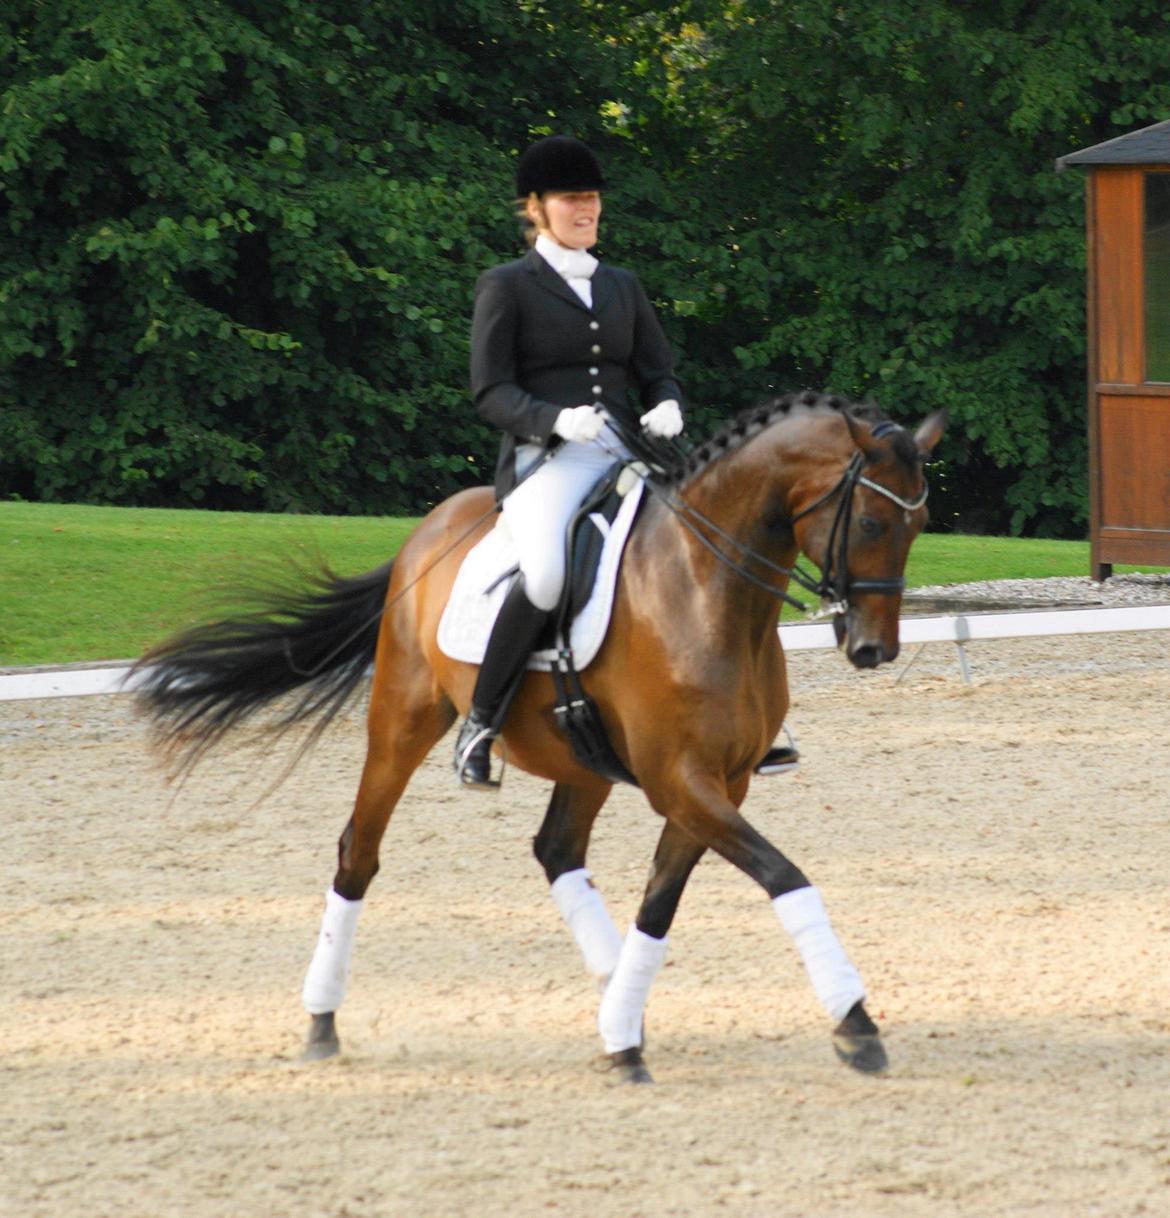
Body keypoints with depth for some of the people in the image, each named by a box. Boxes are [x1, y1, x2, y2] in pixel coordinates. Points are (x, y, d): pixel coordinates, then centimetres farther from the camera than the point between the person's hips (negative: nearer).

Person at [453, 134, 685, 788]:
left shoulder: (621, 286, 22)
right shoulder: (506, 286, 7)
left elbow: (659, 370, 19)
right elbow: (492, 392, -1)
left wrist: (667, 408, -5)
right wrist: (555, 418, -20)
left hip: (627, 455, 5)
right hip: (546, 459, -5)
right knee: (548, 573, -34)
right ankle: (481, 723, -19)